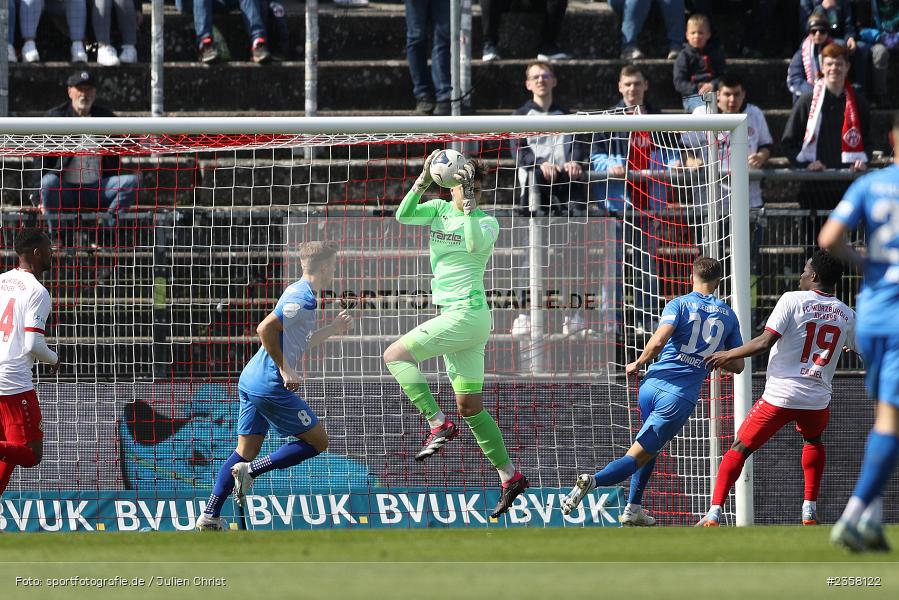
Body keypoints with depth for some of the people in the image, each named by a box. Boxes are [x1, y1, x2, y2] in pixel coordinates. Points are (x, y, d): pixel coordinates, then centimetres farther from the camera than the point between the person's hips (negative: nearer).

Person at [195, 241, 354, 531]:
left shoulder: (296, 293, 18)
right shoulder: (303, 298, -14)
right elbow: (265, 329, -24)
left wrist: (333, 329, 30)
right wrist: (285, 370, -19)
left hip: (250, 380, 10)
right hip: (271, 385, -10)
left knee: (246, 451, 12)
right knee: (318, 441, 1)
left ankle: (210, 515, 6)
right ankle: (251, 471, -7)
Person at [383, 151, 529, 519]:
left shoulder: (486, 222, -4)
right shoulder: (439, 209, 11)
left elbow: (475, 244, -25)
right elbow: (403, 216, -5)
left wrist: (470, 205, -25)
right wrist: (423, 181, -17)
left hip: (467, 313, -7)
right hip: (453, 317, 7)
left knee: (396, 355, -14)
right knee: (470, 408, 7)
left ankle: (439, 424, -18)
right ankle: (509, 476, 11)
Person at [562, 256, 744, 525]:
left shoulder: (680, 304, 3)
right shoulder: (728, 316, 10)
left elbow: (658, 341, -14)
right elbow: (737, 365, 15)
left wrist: (638, 364, 2)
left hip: (652, 384, 2)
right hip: (681, 397, -2)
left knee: (651, 445, 28)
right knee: (639, 456, -3)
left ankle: (633, 508, 22)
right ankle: (594, 481, -32)